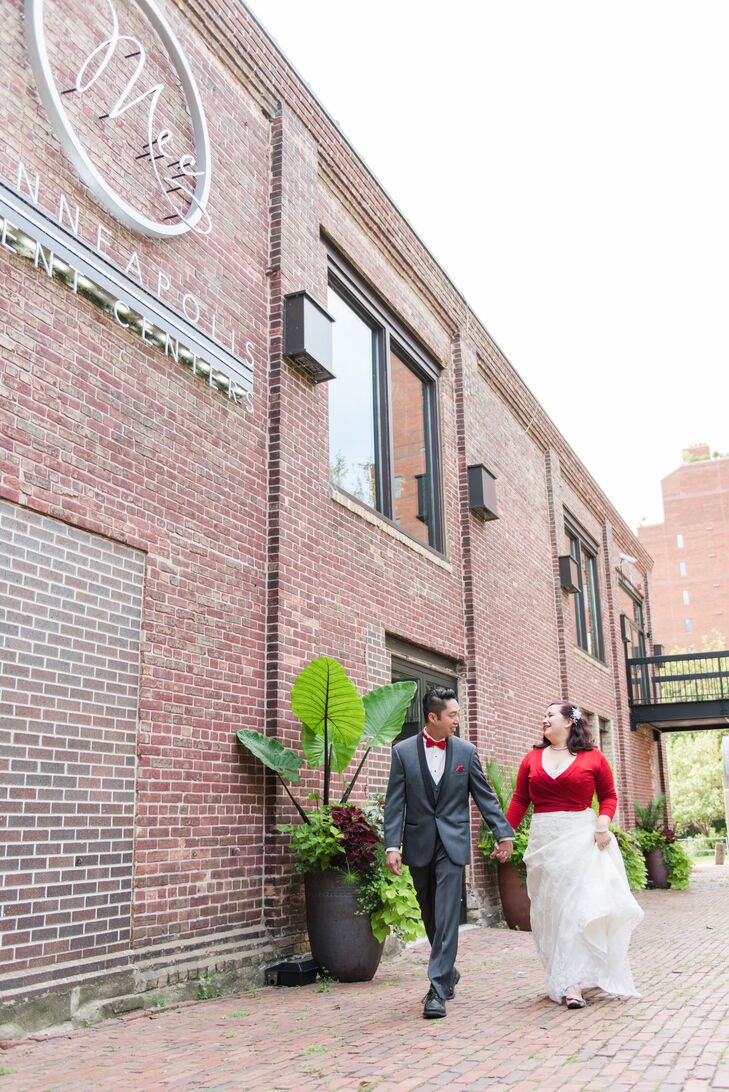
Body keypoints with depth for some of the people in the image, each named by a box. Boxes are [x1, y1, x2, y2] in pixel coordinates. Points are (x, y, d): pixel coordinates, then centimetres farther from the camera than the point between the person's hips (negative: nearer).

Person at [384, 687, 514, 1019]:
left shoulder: (466, 751, 0)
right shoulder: (403, 751, -3)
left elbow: (485, 796, 5)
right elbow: (395, 802, -4)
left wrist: (504, 833, 1)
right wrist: (392, 845, -11)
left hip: (452, 844, -1)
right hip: (419, 845, 1)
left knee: (447, 916, -8)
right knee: (431, 916, 14)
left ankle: (437, 989, -5)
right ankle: (447, 971, 36)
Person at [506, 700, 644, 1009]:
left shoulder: (593, 757, 1)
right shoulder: (532, 759, 8)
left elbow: (608, 796, 4)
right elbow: (519, 800, 6)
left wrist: (604, 822, -13)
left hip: (582, 837, -3)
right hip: (544, 841, 3)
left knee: (580, 906, -6)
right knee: (551, 910, 5)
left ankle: (570, 983, -1)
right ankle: (568, 982, 15)